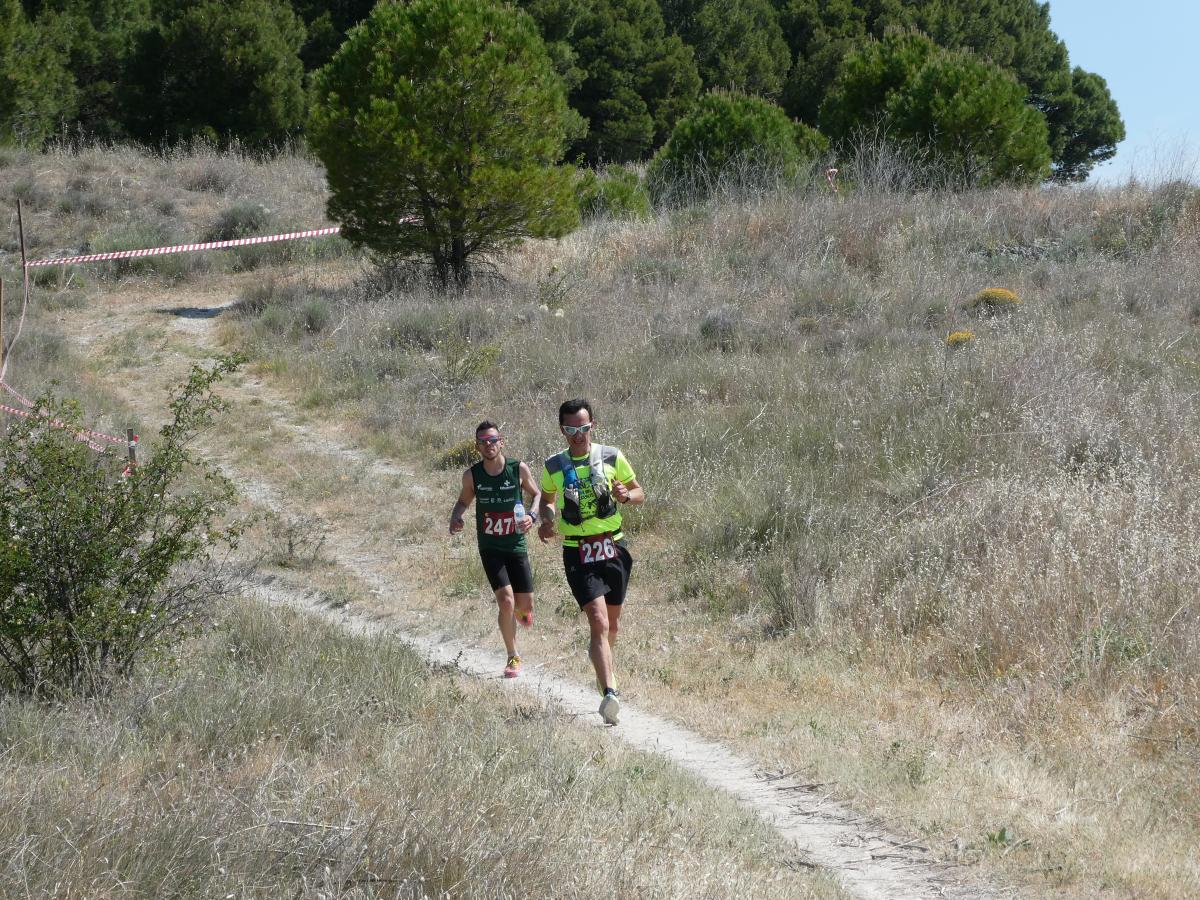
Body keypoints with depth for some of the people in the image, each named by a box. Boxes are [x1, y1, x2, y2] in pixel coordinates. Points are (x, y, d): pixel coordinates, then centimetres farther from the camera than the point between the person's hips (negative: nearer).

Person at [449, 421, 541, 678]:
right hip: (490, 548, -1)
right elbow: (463, 501, 12)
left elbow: (537, 494, 7)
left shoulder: (519, 469, -8)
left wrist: (532, 515, -12)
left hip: (517, 545, 1)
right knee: (505, 601, -16)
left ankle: (519, 611, 46)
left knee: (526, 606, 5)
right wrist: (456, 517, -10)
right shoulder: (472, 475, -5)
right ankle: (513, 657, 2)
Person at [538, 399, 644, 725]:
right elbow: (547, 499, 20)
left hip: (614, 548, 2)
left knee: (612, 624, 16)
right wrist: (547, 520, -2)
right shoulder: (553, 466, 1)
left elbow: (640, 494, 10)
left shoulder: (612, 457, 1)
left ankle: (600, 652, 51)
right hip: (578, 553, -2)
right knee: (599, 621, -18)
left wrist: (626, 494, -13)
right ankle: (610, 692, -26)